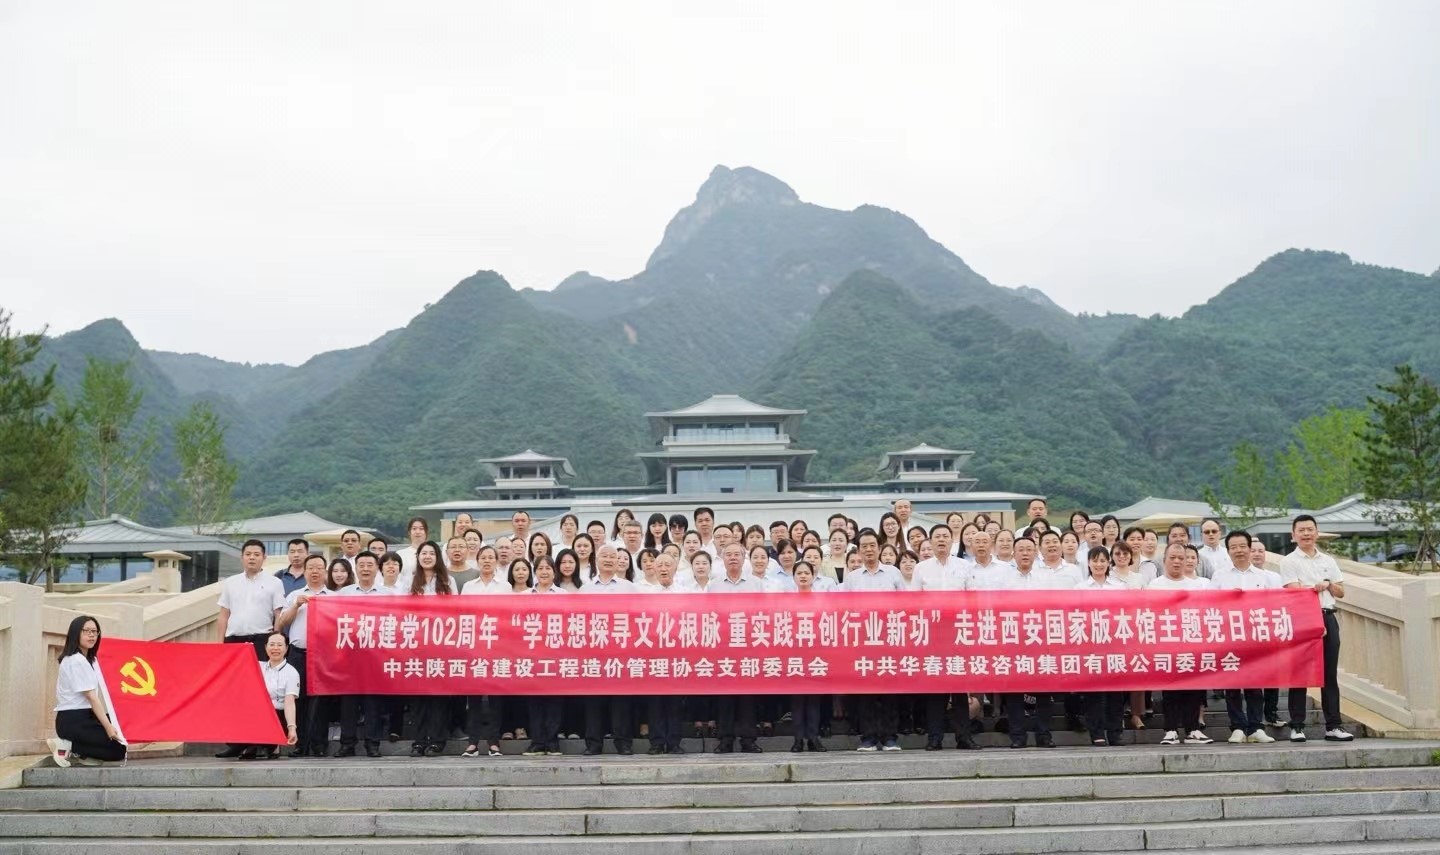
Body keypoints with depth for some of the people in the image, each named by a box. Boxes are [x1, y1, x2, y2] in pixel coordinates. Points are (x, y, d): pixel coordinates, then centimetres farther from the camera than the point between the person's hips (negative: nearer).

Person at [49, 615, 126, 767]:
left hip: (82, 718, 10)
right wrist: (108, 726, -20)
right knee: (118, 750, -11)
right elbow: (91, 697, -18)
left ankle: (76, 752, 5)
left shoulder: (87, 659, 17)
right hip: (74, 721, -10)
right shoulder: (77, 661, -15)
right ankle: (68, 747, -9)